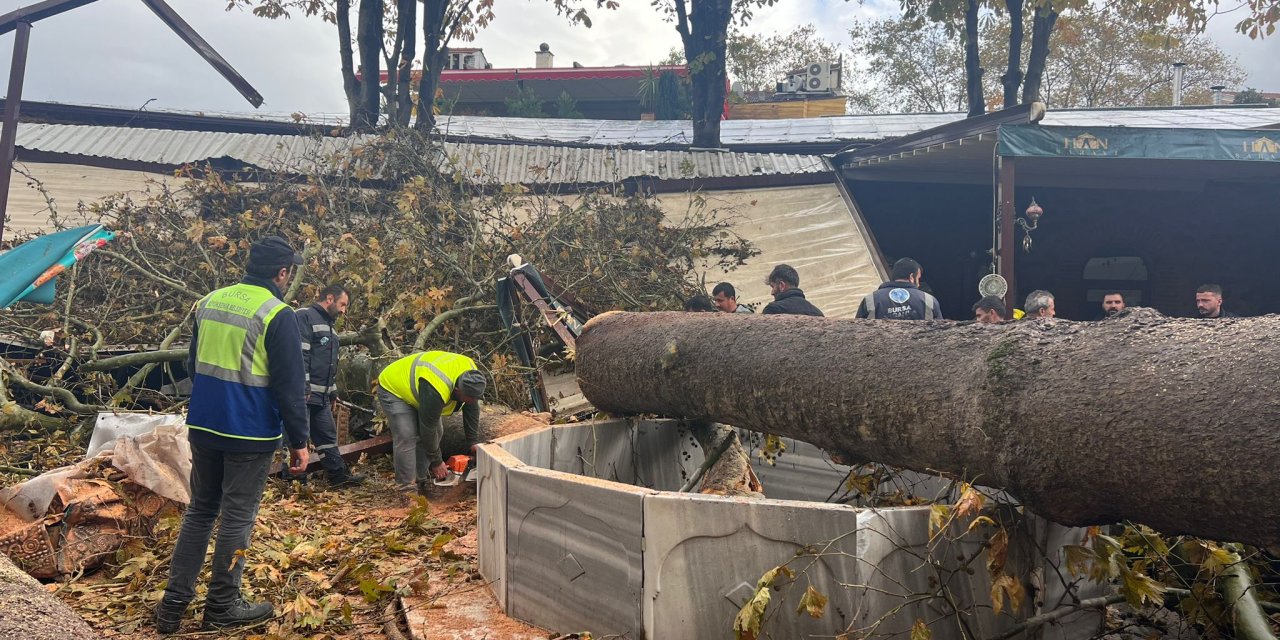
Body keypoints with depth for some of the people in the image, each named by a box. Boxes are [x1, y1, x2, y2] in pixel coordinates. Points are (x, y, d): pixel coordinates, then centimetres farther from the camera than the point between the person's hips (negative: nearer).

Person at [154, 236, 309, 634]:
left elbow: (193, 365, 17)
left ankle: (173, 603, 21)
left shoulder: (209, 302, 6)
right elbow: (291, 386, -15)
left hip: (203, 427, 7)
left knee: (199, 511, 17)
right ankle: (222, 607, 18)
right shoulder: (277, 315, -16)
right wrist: (299, 442, -8)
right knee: (237, 518, 6)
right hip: (249, 435, -6)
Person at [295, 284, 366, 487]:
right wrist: (303, 387, -23)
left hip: (321, 395, 10)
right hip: (303, 393, -10)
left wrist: (333, 392, 26)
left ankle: (338, 475, 22)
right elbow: (299, 354, -19)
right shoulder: (305, 316, -10)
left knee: (328, 435, 14)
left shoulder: (328, 324, 22)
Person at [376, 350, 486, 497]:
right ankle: (406, 489, -13)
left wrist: (474, 442, -3)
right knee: (407, 437, -19)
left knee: (437, 432, 2)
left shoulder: (470, 373, -21)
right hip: (392, 389, -8)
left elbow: (472, 409, -5)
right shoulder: (435, 391, -41)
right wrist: (437, 462, -16)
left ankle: (421, 480, 10)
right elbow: (428, 428, -29)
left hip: (413, 386, 8)